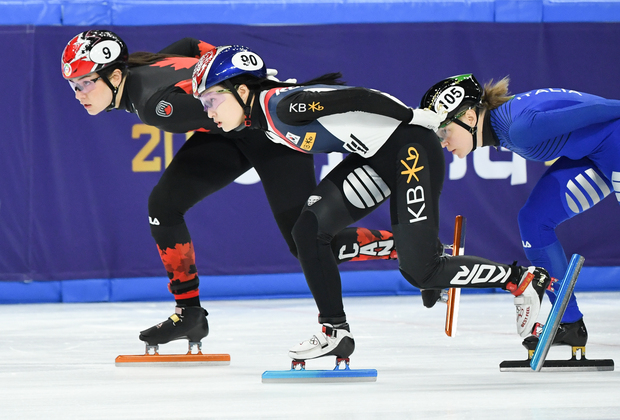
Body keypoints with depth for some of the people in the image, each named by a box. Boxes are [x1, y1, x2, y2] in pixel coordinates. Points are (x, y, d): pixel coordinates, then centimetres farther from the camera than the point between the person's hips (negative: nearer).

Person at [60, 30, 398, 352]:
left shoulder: (154, 103, -31)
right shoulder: (135, 74, -2)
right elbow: (192, 47, 13)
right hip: (231, 133, 9)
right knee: (164, 204, -3)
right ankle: (189, 313, 6)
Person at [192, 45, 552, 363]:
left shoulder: (284, 105, -24)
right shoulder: (261, 121, 6)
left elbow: (358, 98, -23)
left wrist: (414, 116, -17)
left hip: (412, 148, -9)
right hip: (377, 159, 9)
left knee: (418, 271, -8)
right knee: (310, 230, -5)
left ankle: (523, 280, 7)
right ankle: (335, 331, 2)